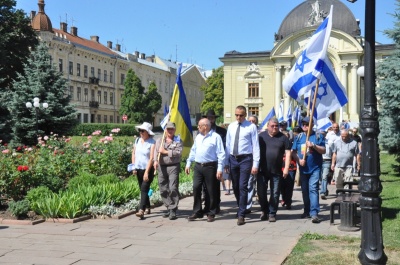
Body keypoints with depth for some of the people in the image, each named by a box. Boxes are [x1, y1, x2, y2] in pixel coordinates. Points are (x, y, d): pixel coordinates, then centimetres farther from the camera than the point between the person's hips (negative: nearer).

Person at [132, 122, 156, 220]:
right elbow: (133, 153, 17)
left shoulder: (152, 142, -12)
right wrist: (133, 167, 7)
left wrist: (147, 172, -21)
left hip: (148, 169, -6)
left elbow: (151, 158, -17)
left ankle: (141, 211, -20)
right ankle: (148, 207, 28)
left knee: (144, 190, -14)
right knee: (143, 190, 14)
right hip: (139, 169, 7)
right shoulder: (137, 140, 8)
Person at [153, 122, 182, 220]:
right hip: (162, 167, 4)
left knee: (173, 188, -12)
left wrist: (165, 151, -9)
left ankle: (173, 210, -7)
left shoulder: (178, 141, 7)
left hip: (173, 166, -4)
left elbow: (179, 152, -9)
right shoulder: (159, 141, 16)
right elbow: (156, 152, 0)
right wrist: (155, 161, -18)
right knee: (163, 190, 5)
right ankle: (169, 208, 17)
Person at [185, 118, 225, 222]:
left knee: (211, 191, 2)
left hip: (210, 167, -5)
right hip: (198, 166, 6)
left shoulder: (216, 137, -7)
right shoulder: (198, 137, 14)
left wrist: (220, 169, -15)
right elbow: (193, 151, 20)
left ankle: (210, 213, 13)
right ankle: (197, 212, 8)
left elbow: (221, 154, -10)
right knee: (196, 188, -2)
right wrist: (188, 164, 15)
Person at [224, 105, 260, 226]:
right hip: (233, 159, 5)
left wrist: (255, 164, -11)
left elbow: (256, 146, -6)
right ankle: (241, 208, 32)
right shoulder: (231, 126, 9)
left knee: (242, 187, -8)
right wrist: (226, 162, 9)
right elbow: (228, 145, 11)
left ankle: (241, 215, -3)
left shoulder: (251, 127, -5)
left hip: (245, 159, -5)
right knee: (235, 187, 13)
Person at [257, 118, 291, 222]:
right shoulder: (261, 136, 5)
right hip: (262, 170, 1)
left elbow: (287, 153, -1)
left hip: (276, 171, -1)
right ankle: (264, 210, 22)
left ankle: (272, 213, 15)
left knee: (275, 193, 4)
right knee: (261, 192, 2)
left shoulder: (283, 137, 3)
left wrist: (286, 168, -9)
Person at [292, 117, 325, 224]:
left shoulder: (318, 136, 1)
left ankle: (314, 213, -20)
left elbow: (323, 151, -4)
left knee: (313, 188, -15)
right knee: (304, 190, 12)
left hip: (315, 168, -4)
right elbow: (293, 151, 8)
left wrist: (314, 145, -19)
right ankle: (307, 211, 26)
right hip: (303, 169, 4)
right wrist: (299, 160, -9)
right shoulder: (299, 137, 10)